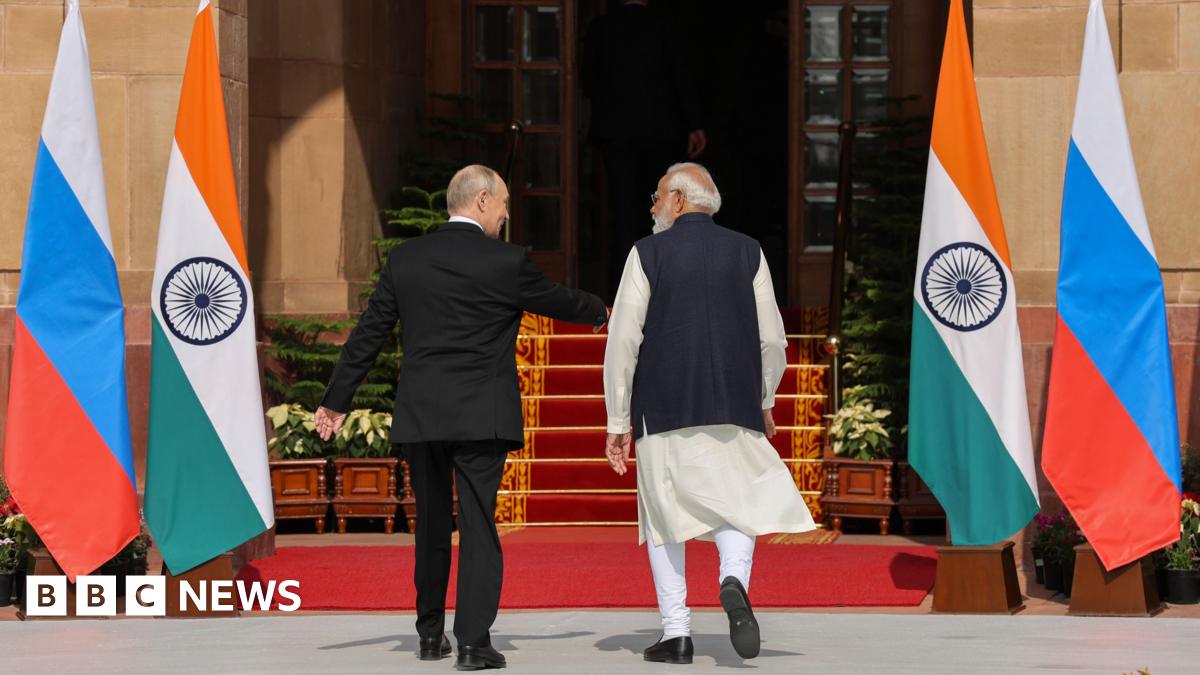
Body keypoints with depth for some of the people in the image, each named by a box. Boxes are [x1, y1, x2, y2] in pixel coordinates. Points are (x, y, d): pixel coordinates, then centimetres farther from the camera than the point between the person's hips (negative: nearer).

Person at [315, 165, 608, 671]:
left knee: (431, 526, 16)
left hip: (418, 416, 4)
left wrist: (336, 400, 13)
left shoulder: (405, 259, 4)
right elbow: (559, 302, 10)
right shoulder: (507, 262, -6)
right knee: (478, 525, -2)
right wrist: (599, 312, 32)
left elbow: (369, 332, 7)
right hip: (481, 416, -4)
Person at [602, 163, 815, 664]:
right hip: (734, 409, 1)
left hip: (663, 410, -1)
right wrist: (764, 402, 22)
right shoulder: (747, 253, 5)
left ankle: (676, 633, 3)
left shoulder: (648, 254, -2)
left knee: (665, 516, 8)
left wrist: (618, 421, 1)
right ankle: (734, 580, -20)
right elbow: (772, 340, 6)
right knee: (736, 504, 10)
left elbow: (623, 340, -4)